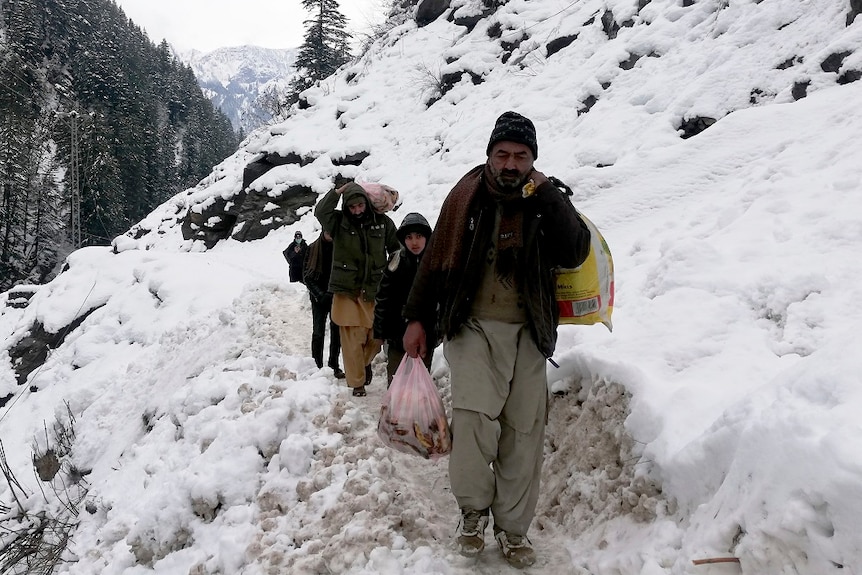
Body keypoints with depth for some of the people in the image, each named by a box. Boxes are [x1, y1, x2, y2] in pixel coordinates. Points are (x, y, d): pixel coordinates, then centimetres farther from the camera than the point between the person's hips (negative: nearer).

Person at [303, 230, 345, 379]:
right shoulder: (312, 248, 0)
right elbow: (306, 276, 0)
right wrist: (319, 294, -11)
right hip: (319, 297, -1)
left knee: (336, 331, 1)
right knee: (318, 332, -2)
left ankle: (334, 366, 11)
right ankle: (317, 366, 6)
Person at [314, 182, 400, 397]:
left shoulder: (382, 222, 3)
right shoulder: (339, 222, 1)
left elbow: (396, 250, 11)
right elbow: (320, 211, -18)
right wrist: (338, 191, -17)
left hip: (375, 290, 2)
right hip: (347, 292, -1)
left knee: (377, 336, 7)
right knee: (352, 339, -2)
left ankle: (366, 361, 39)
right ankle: (357, 383, 13)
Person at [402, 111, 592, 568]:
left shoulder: (548, 201, 4)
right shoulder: (467, 197, 1)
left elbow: (574, 255, -10)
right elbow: (436, 259, 6)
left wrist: (548, 197, -15)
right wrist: (417, 317, 5)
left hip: (528, 334, 2)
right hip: (473, 328, -2)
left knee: (523, 434, 3)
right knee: (475, 417, -20)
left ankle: (513, 528, 20)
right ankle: (474, 509, 5)